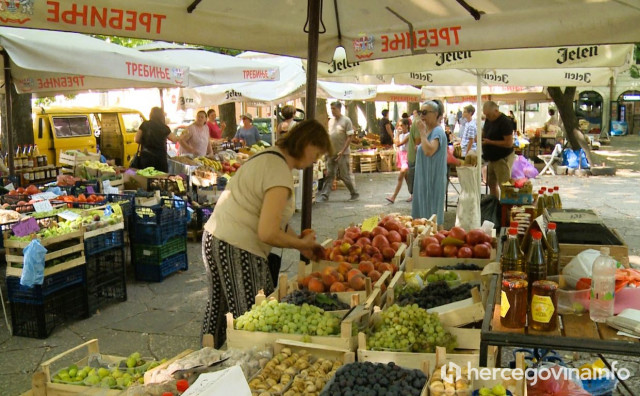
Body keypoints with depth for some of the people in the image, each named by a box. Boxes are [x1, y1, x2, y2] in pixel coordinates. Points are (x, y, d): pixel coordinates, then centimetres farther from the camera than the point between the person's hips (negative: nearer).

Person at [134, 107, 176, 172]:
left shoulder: (145, 125, 1)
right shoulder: (164, 127, -2)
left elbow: (136, 139, -1)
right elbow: (174, 139, 10)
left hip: (145, 157, 1)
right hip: (160, 158, -1)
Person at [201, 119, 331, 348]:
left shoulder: (269, 156, 13)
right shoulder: (280, 173, -18)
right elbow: (268, 233, -24)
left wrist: (302, 243, 14)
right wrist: (302, 243, -7)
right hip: (237, 250, -11)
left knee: (220, 308, 24)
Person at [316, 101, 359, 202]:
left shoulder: (346, 121, -7)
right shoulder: (331, 121, 11)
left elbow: (350, 137, -11)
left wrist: (342, 151, -16)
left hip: (342, 153, -5)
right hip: (331, 152, 5)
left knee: (344, 175, 1)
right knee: (329, 175, 4)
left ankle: (354, 194, 16)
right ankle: (324, 195, 5)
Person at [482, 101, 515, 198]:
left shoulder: (505, 122, -19)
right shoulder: (489, 120, 6)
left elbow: (509, 143, -23)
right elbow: (485, 131, 24)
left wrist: (490, 142, -22)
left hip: (503, 158, -9)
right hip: (492, 158, 9)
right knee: (492, 184, 16)